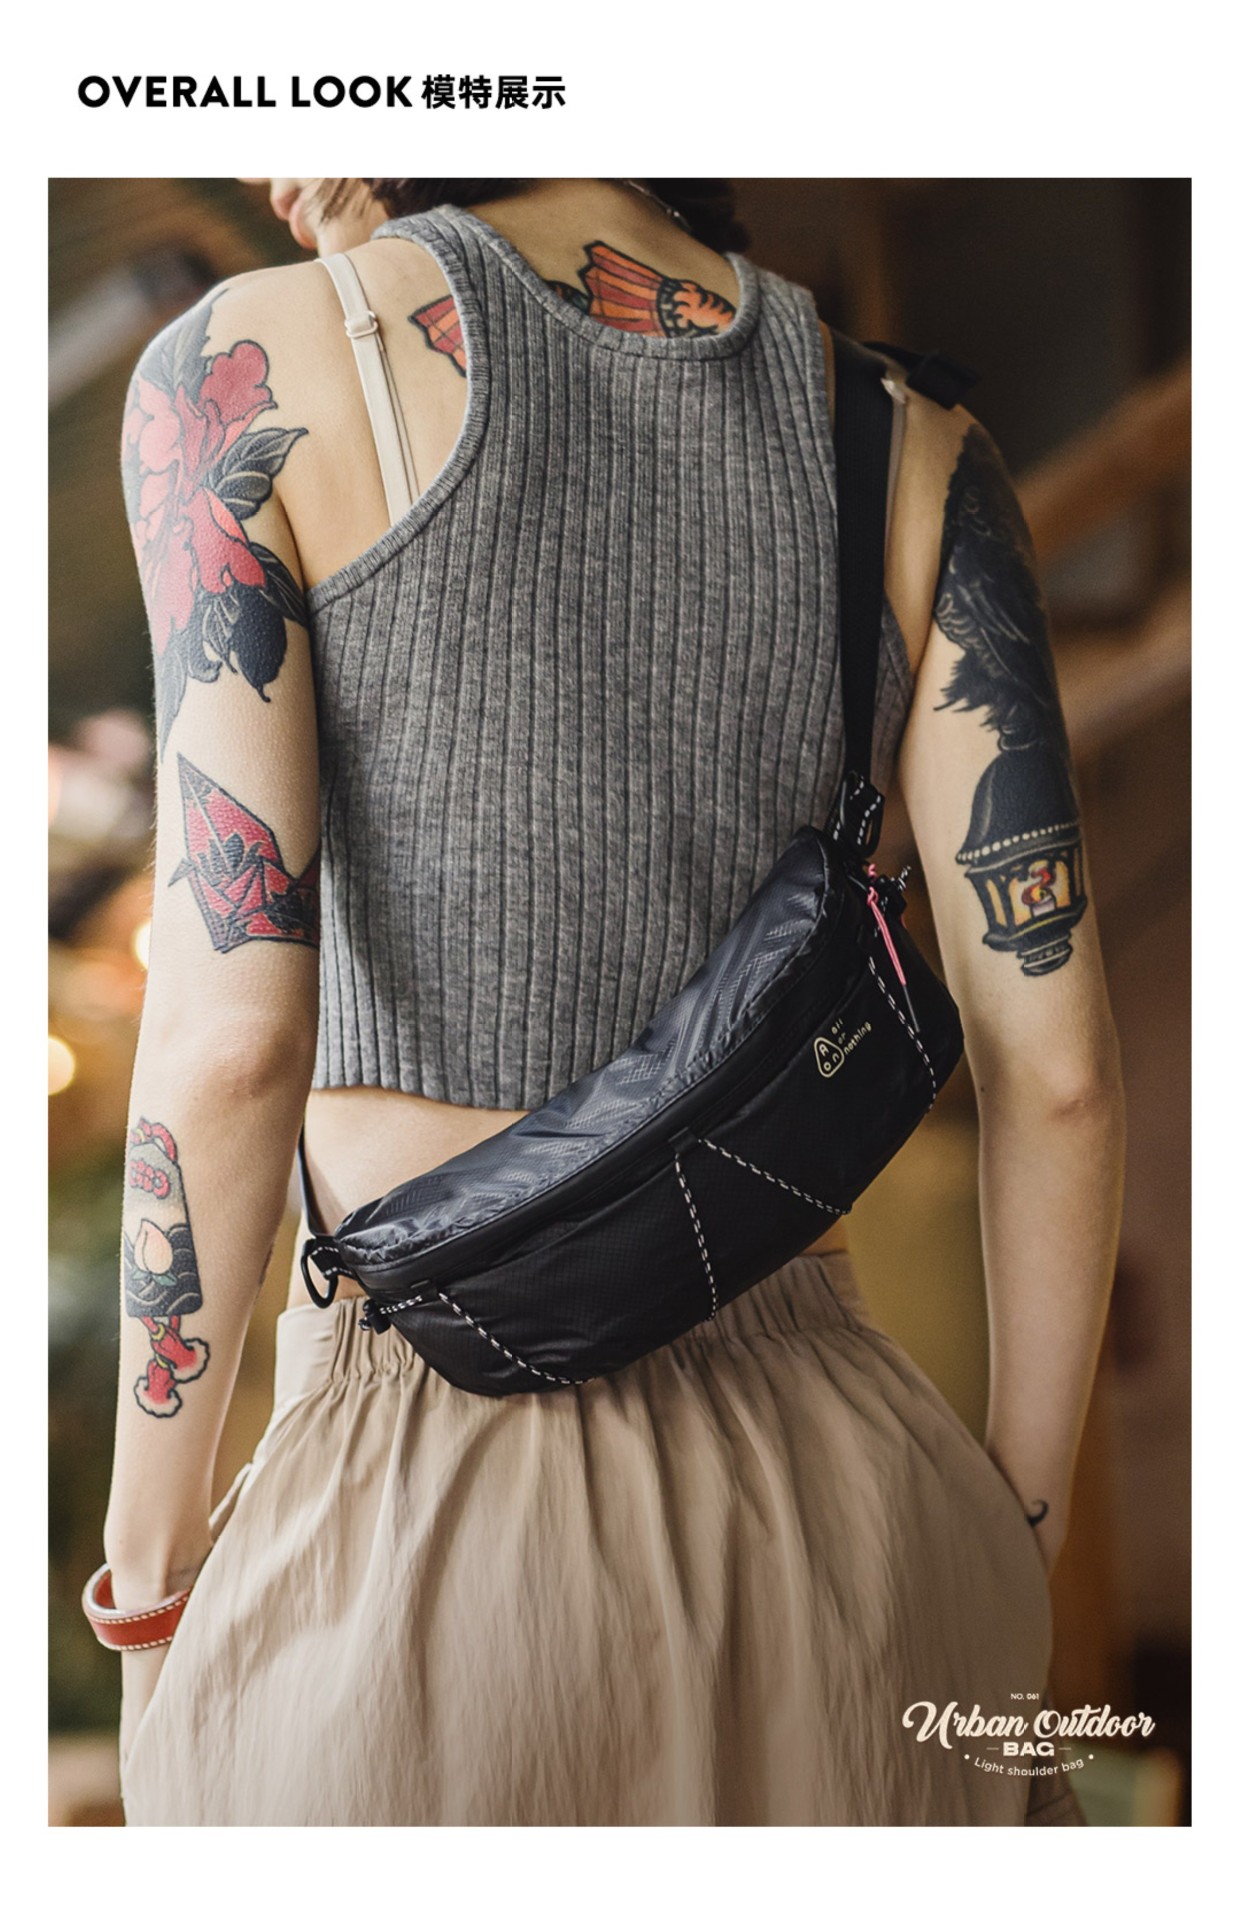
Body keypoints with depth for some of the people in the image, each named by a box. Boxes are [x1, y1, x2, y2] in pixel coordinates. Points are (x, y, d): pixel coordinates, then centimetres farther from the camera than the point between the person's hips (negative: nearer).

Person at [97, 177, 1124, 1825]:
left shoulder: (248, 366, -5)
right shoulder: (912, 442, 6)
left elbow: (232, 1028, -13)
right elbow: (1057, 1058, 2)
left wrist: (150, 1552, 0)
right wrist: (1020, 1549, 13)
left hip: (421, 1517, -3)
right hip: (837, 1497, 4)